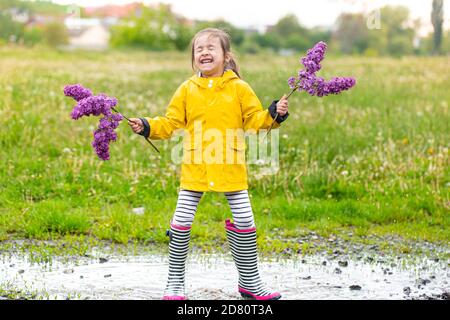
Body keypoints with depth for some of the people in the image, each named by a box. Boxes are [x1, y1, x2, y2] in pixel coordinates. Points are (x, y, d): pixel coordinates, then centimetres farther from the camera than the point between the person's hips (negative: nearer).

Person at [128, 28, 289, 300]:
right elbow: (171, 123, 9)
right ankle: (175, 283, 13)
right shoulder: (187, 89, 6)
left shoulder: (239, 88, 3)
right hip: (195, 166, 1)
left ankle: (250, 282, 18)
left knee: (245, 221, 2)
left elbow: (254, 120, 3)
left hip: (231, 166, 0)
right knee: (182, 221, -1)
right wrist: (148, 127, -5)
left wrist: (273, 115, -14)